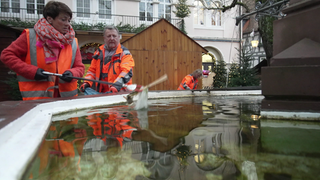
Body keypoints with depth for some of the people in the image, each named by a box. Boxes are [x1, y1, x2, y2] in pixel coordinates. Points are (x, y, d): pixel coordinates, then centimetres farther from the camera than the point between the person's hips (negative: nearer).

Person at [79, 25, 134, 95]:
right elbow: (92, 70, 23)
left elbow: (127, 71, -13)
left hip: (118, 91, -5)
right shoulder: (99, 52, 18)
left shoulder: (124, 53, 1)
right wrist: (87, 82, 5)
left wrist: (116, 85, -28)